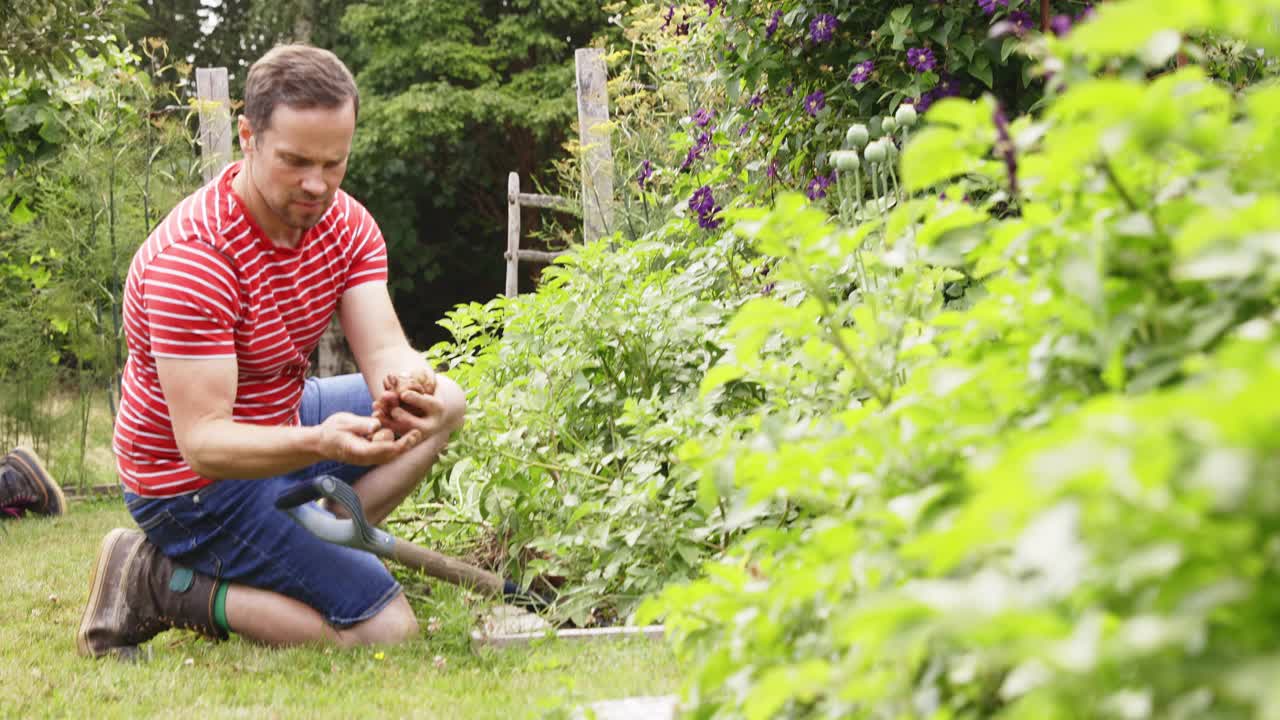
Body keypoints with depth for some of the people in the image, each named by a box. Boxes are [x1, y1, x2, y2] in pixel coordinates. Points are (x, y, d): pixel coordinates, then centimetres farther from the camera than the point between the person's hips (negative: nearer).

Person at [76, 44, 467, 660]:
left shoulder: (346, 225, -6)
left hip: (278, 428, 9)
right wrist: (318, 442, -51)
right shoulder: (191, 259, -31)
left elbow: (383, 349, -17)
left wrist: (410, 384, -42)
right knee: (387, 630, -14)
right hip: (198, 485, -9)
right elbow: (202, 440, -33)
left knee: (448, 403, 12)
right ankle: (162, 583, -5)